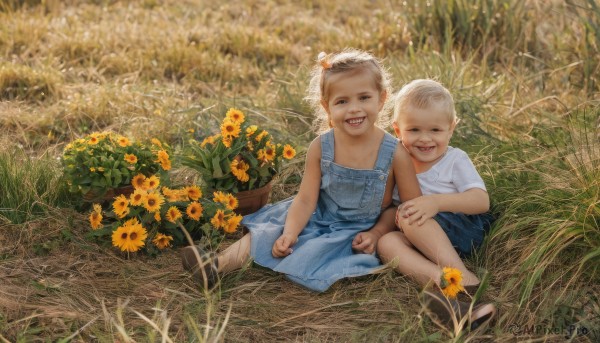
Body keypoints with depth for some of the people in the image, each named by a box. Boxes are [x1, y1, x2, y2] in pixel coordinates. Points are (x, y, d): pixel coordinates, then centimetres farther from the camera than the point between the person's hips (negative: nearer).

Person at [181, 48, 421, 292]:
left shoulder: (394, 153, -18)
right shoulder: (320, 148, -12)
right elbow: (306, 199, -11)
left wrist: (378, 233, -17)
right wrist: (290, 233, -26)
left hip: (358, 234, -3)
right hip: (317, 217, 3)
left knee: (308, 257, -25)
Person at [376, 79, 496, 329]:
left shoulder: (455, 160, -1)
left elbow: (482, 201, -13)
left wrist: (438, 201, -28)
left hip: (465, 230, -4)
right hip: (422, 239, 4)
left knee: (410, 217, -29)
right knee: (386, 242, -27)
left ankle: (464, 279, -31)